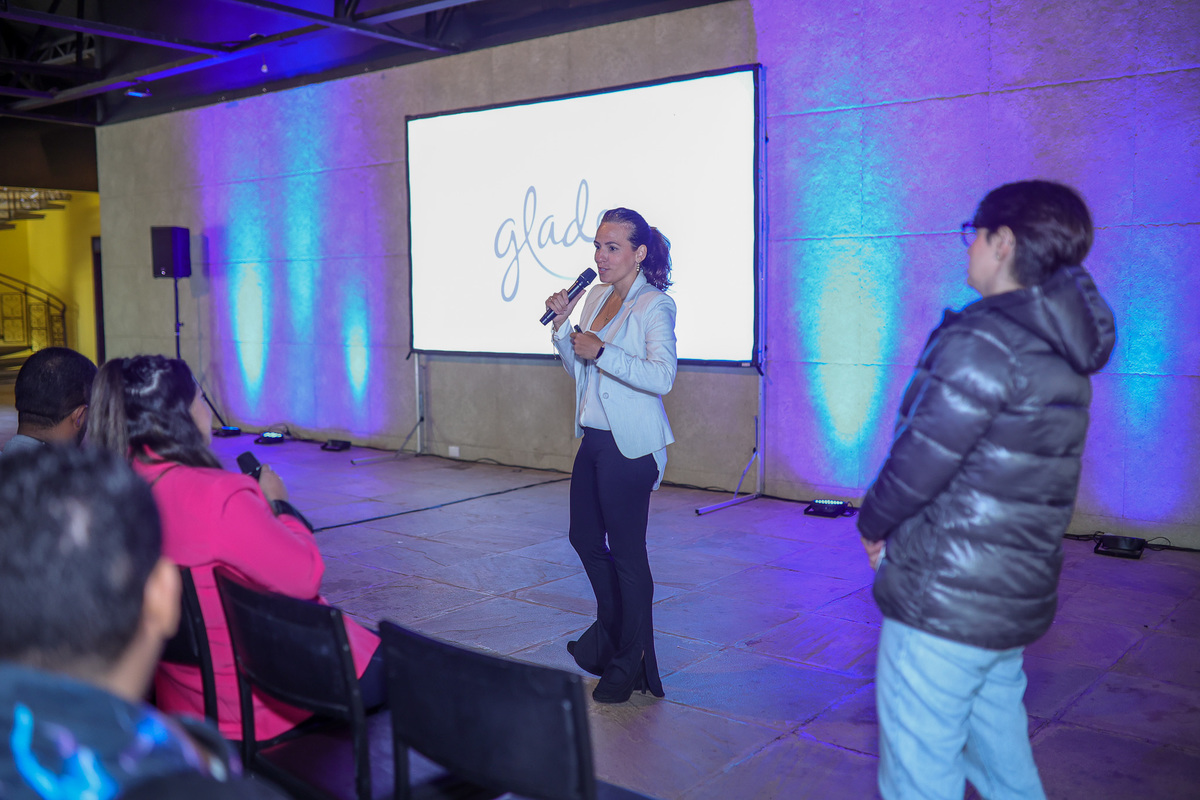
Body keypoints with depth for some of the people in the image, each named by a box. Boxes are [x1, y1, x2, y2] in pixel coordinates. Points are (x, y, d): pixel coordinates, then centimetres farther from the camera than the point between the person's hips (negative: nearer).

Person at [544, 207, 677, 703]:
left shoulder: (654, 305, -11)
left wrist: (601, 352, -25)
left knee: (626, 551, 1)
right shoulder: (597, 297, 12)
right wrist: (562, 326, 3)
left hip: (629, 444, -8)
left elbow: (662, 376, -24)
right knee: (585, 538, 19)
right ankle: (611, 630, 42)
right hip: (593, 438, 8)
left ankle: (631, 664, 16)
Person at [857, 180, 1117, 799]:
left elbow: (920, 461, -20)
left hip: (942, 603, -9)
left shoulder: (984, 339, -19)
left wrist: (872, 523, 0)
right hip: (1019, 601, 9)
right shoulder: (1062, 351, 10)